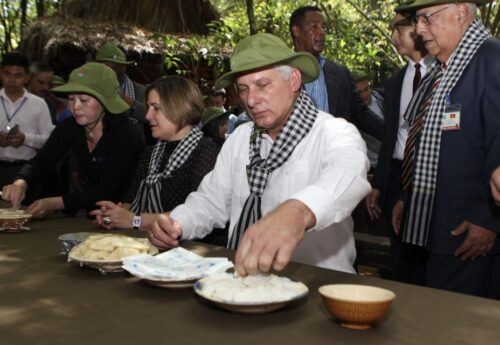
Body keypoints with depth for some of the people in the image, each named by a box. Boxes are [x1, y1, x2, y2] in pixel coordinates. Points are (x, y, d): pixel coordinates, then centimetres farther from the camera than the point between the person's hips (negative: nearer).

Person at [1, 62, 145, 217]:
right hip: (92, 213, 6)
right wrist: (21, 182, -27)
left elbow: (106, 190, -24)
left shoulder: (126, 134, -20)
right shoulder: (70, 128, -2)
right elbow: (39, 162, -5)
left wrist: (55, 203, -31)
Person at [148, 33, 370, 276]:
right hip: (241, 275, 6)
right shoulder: (239, 138, 12)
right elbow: (211, 200, 13)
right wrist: (176, 225, -10)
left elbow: (348, 173, -32)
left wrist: (298, 211, -53)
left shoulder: (333, 133, -10)